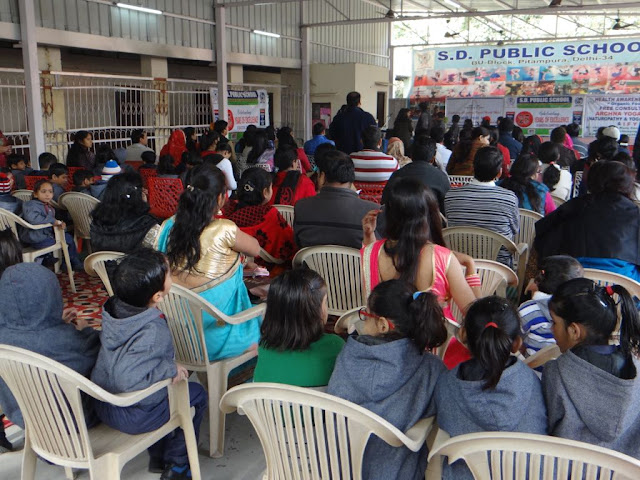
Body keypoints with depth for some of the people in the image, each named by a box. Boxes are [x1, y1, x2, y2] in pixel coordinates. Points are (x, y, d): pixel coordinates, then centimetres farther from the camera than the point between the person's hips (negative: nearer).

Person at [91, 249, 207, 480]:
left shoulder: (114, 308, -8)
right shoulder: (153, 332, -32)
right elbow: (127, 378, -40)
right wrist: (170, 368, -26)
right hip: (133, 416, -7)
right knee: (197, 394, 13)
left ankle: (157, 457, 41)